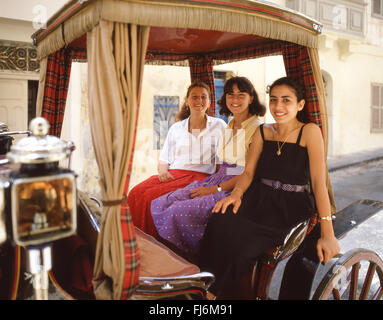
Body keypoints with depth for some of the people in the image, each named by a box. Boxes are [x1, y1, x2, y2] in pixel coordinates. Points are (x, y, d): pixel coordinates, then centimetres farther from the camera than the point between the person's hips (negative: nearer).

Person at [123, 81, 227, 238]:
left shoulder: (219, 125, 13)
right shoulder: (176, 128, 20)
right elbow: (163, 160, 20)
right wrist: (163, 171, -4)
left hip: (201, 177, -4)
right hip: (173, 175, 4)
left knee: (152, 196, -30)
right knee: (135, 193, -26)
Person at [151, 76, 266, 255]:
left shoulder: (257, 129, -7)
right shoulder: (230, 125, 18)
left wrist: (216, 189, -16)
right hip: (217, 179, 8)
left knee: (178, 212, -27)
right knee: (160, 204, -11)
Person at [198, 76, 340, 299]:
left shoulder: (309, 131, -5)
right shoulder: (263, 132, 11)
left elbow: (319, 181, -13)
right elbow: (248, 172, 9)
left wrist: (327, 234, -19)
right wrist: (236, 195, -13)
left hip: (291, 207, -3)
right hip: (259, 198, 4)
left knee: (246, 247, -28)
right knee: (220, 221, -27)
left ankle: (233, 290, 2)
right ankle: (210, 286, -7)